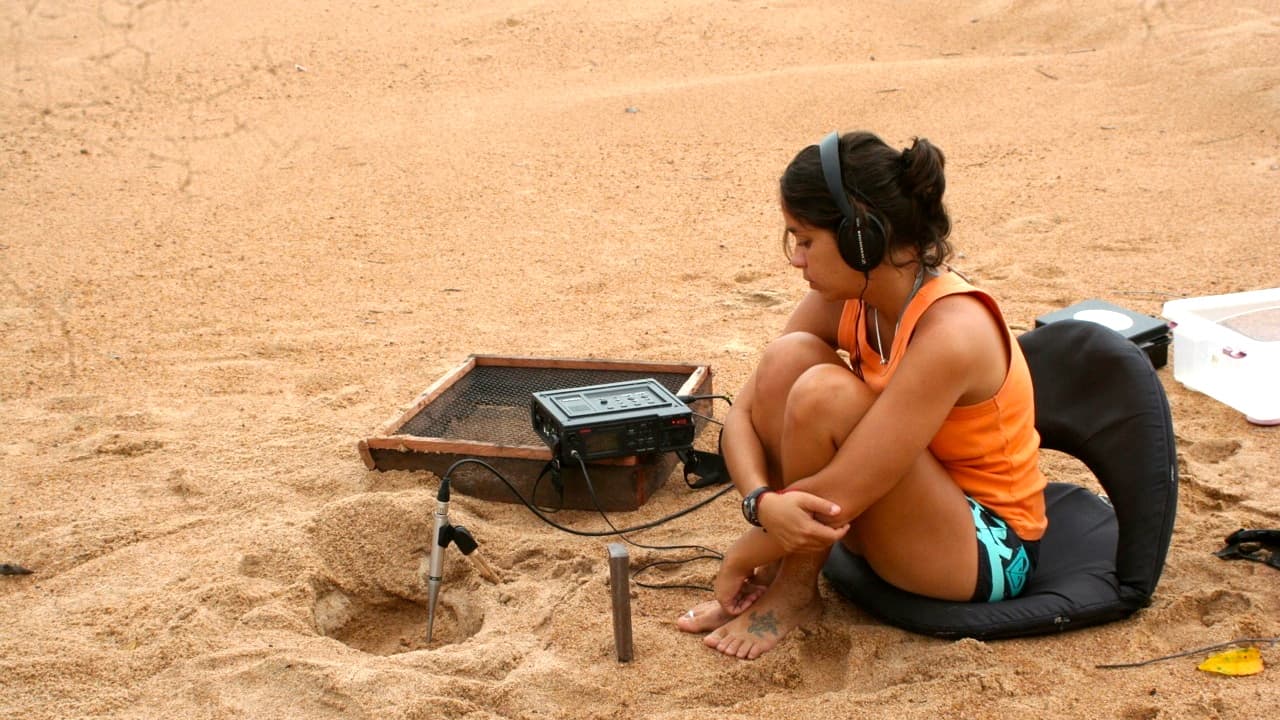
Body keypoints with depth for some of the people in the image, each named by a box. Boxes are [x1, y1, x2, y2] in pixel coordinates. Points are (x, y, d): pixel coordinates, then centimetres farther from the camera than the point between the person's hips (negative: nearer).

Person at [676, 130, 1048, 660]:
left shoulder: (949, 332, -31)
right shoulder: (844, 301, -8)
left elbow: (835, 496, -30)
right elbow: (743, 412, -7)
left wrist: (740, 559, -17)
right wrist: (763, 503, -27)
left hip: (983, 550, -7)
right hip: (896, 510, 7)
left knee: (826, 394, -30)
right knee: (789, 358, -15)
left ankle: (795, 592, -8)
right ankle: (776, 574, -6)